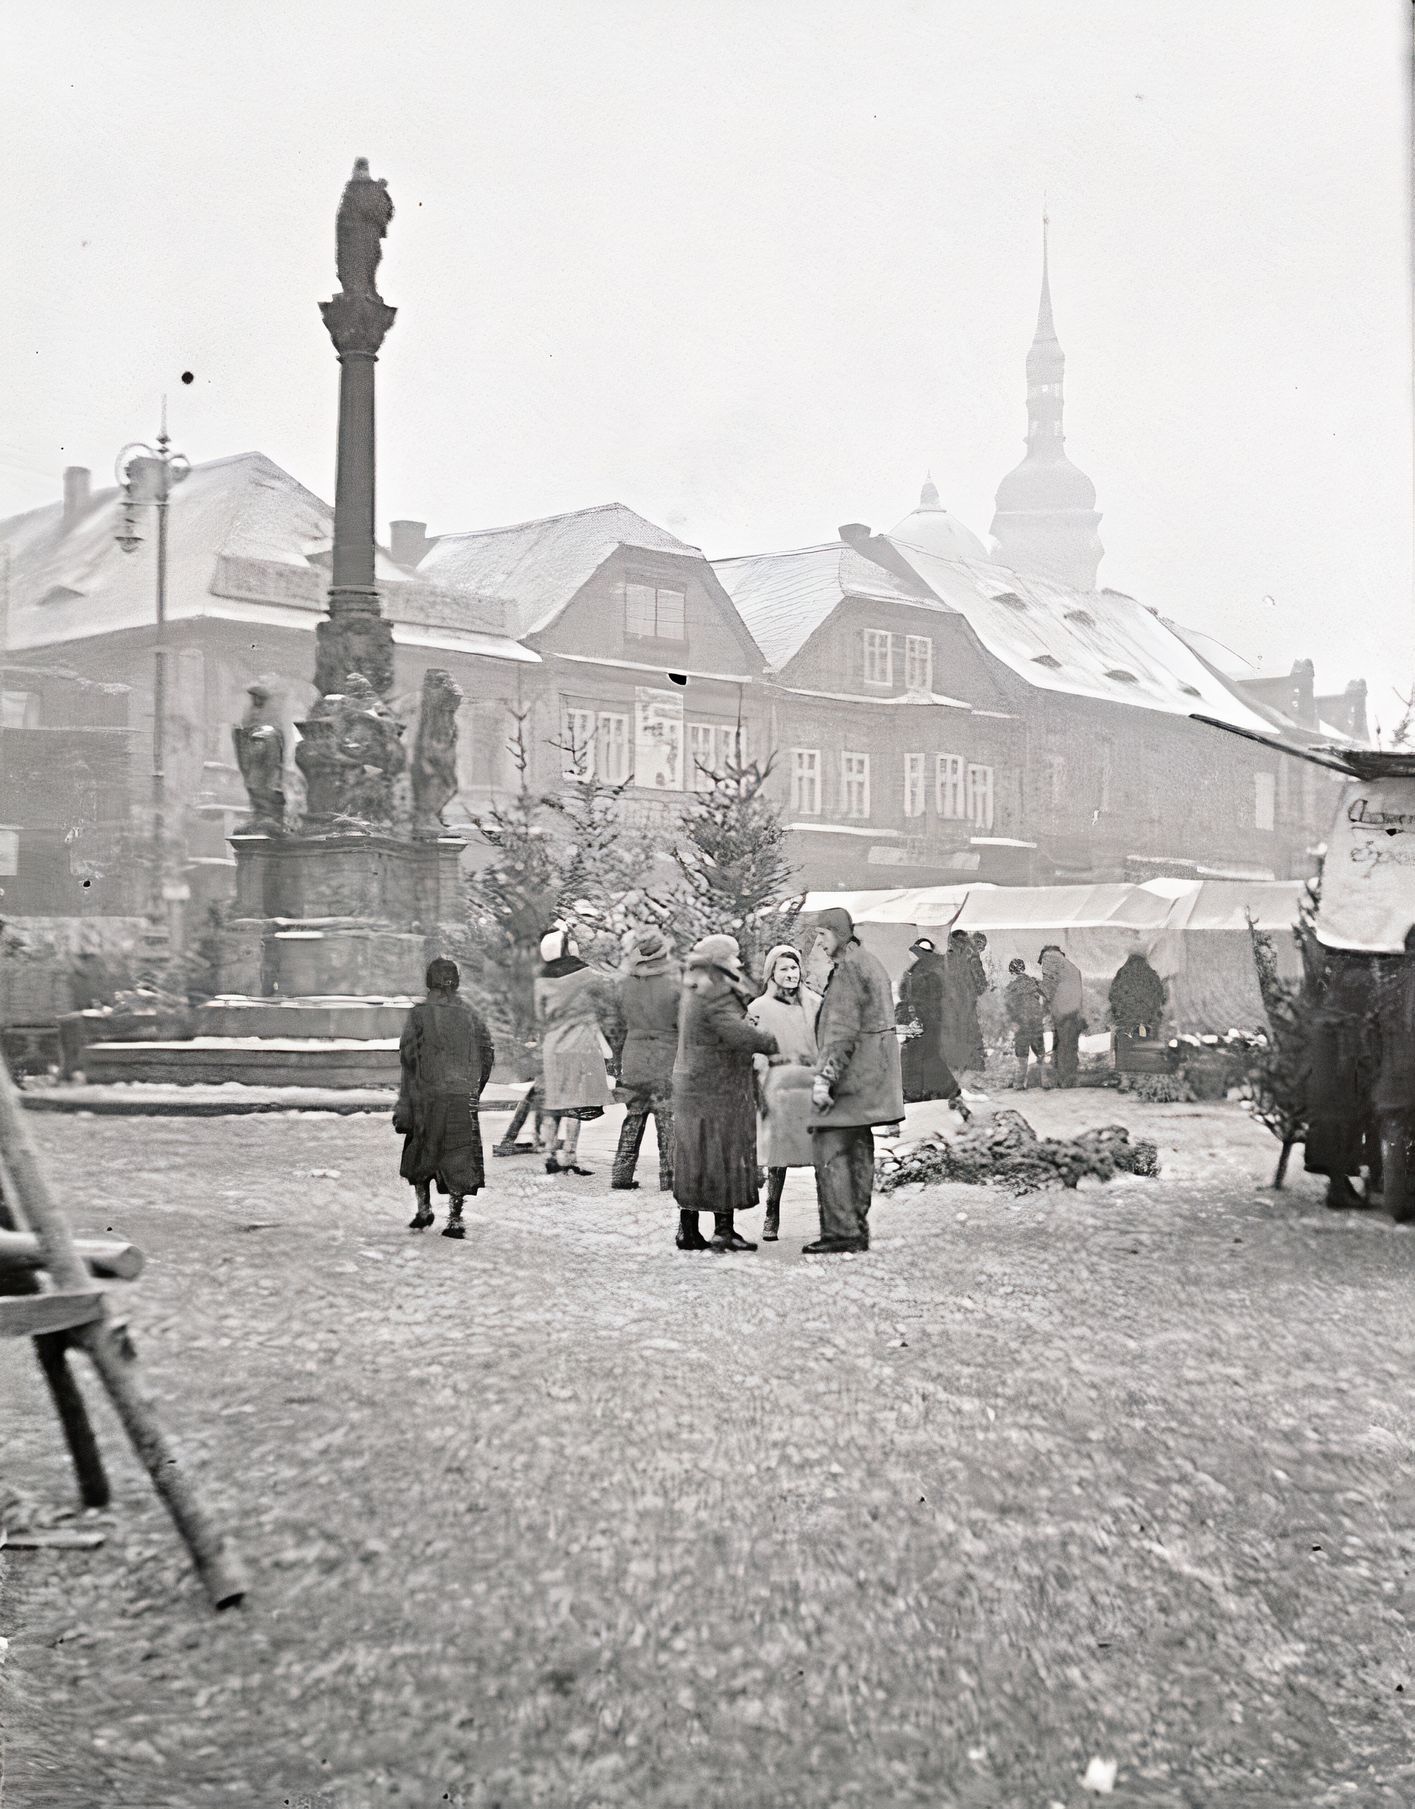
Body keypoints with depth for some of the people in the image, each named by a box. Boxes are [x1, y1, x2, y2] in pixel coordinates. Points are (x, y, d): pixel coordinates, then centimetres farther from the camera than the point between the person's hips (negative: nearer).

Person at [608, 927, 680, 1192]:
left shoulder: (623, 986, 1)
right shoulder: (674, 986, -11)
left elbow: (618, 1030, 9)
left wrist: (618, 1065, 19)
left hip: (633, 1064, 4)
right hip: (667, 1065, -4)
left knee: (633, 1119, 15)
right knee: (668, 1121, 3)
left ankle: (621, 1175, 16)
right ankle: (669, 1178, 4)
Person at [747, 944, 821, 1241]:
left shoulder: (814, 1004, 11)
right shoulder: (759, 1008, 6)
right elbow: (754, 1054, 4)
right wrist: (758, 1093, -3)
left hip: (812, 1086, 2)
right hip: (777, 1088, -1)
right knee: (777, 1156, -2)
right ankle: (771, 1218, 8)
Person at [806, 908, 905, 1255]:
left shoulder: (848, 969, -13)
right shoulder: (870, 963, 19)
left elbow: (843, 1031, -20)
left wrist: (825, 1078, -22)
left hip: (852, 1073, -10)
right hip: (870, 1076, 10)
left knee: (829, 1148, -10)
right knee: (858, 1151, 12)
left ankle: (841, 1230, -12)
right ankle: (858, 1229, 16)